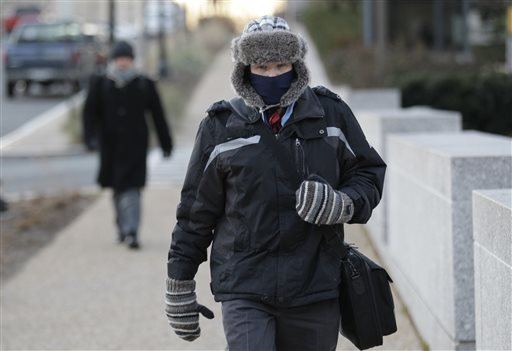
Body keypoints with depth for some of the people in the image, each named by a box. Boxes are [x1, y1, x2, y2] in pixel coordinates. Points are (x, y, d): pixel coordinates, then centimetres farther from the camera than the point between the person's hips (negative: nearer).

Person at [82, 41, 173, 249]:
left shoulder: (144, 85, 1)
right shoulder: (99, 84, 3)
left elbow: (158, 115, 6)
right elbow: (89, 113, -1)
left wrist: (166, 144, 7)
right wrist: (90, 137, -16)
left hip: (135, 145, -2)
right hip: (111, 146, 2)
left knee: (131, 187, -14)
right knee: (117, 188, 14)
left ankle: (131, 232, -20)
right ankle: (124, 228, 29)